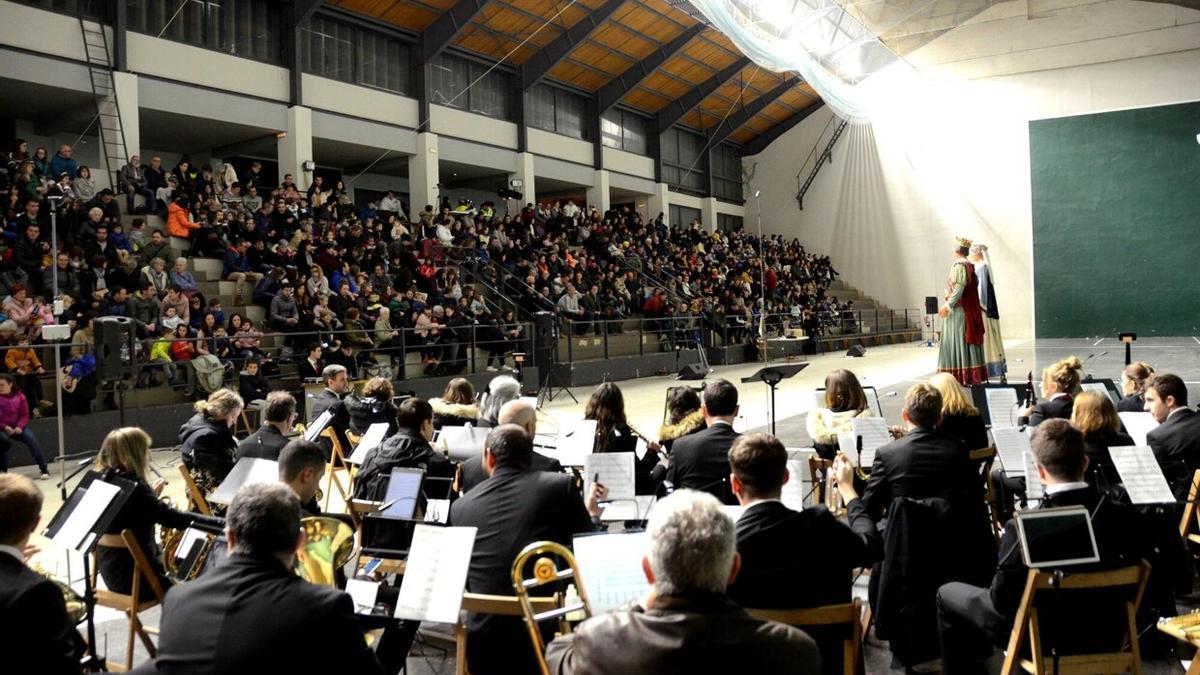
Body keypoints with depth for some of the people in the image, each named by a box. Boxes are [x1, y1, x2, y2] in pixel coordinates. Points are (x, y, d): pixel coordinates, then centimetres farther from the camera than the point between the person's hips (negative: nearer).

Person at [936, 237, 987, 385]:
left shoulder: (959, 265, -12)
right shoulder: (970, 266, 14)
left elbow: (959, 288, -20)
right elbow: (970, 288, 16)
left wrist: (948, 305, -20)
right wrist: (951, 296, 15)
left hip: (958, 310, -9)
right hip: (970, 310, 9)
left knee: (958, 342, -7)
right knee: (968, 341, 10)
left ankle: (961, 377, -8)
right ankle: (974, 376, 12)